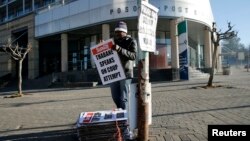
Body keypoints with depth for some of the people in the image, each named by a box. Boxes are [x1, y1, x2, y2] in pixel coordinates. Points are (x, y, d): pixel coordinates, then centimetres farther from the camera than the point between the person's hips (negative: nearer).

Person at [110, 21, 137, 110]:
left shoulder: (131, 41, 0)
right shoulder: (113, 41, 15)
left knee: (123, 98, -4)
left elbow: (133, 56, -15)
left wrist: (120, 49, -25)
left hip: (125, 73, -5)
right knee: (115, 97, 13)